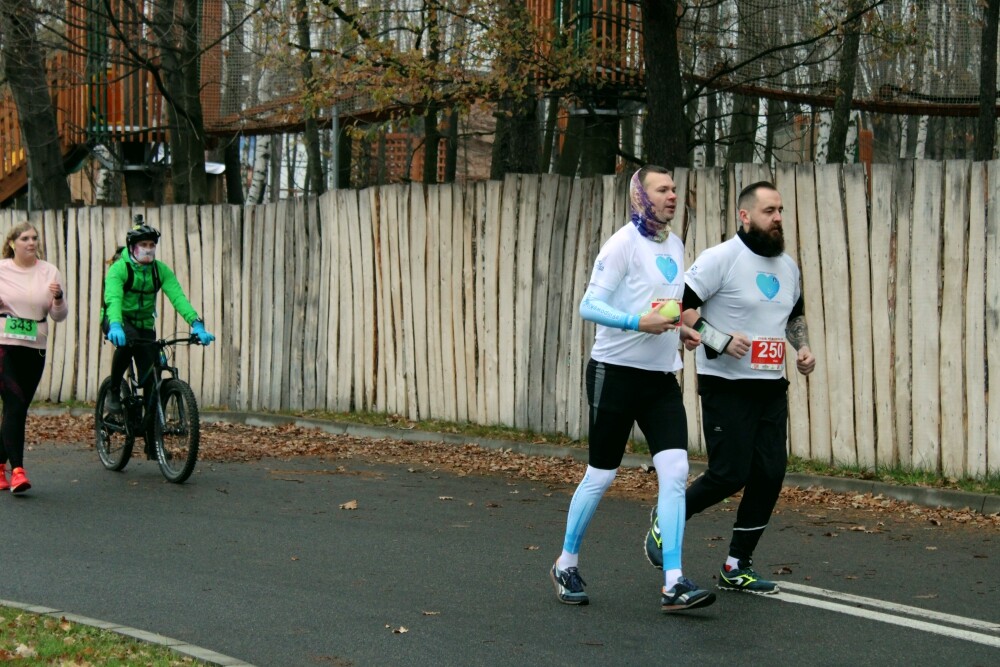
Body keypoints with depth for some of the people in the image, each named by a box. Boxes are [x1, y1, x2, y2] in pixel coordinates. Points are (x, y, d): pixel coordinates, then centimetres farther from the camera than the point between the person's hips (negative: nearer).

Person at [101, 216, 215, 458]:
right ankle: (114, 392, -19)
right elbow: (113, 297, -35)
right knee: (127, 340, -40)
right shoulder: (119, 268, -19)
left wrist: (196, 324, -36)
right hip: (117, 321, -4)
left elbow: (178, 297, -19)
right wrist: (115, 326, -54)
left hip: (144, 325, 4)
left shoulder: (160, 270, -7)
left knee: (150, 380, -4)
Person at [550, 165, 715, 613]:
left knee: (675, 471, -7)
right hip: (617, 372, -6)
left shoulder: (674, 244, 13)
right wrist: (638, 322, -28)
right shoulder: (624, 244, -10)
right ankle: (566, 564, 22)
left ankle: (673, 584, -9)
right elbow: (589, 306, -15)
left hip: (661, 377, 6)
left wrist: (681, 330, 8)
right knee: (601, 475, 2)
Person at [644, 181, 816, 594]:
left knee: (770, 474, 1)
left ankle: (736, 567, 13)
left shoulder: (788, 266, 12)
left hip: (771, 387, 7)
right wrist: (719, 339, -22)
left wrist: (802, 347, 11)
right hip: (727, 386, -7)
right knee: (728, 474, -9)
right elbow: (678, 306, -15)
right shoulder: (721, 259, -11)